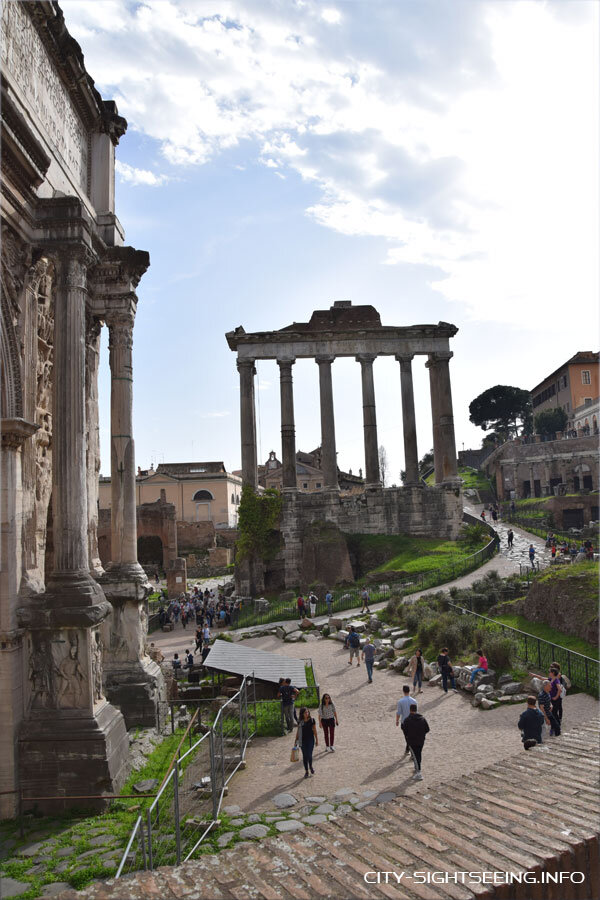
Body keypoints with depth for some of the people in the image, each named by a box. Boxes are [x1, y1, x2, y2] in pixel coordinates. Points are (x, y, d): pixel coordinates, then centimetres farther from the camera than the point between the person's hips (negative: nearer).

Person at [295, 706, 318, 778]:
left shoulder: (312, 720, -5)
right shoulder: (300, 722, -1)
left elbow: (315, 731, 1)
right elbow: (298, 732, 8)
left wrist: (317, 740, 2)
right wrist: (296, 740, 8)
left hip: (310, 740, -2)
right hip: (302, 741, 2)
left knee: (309, 755, -7)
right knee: (304, 756, 7)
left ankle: (311, 766, 24)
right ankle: (306, 771, 21)